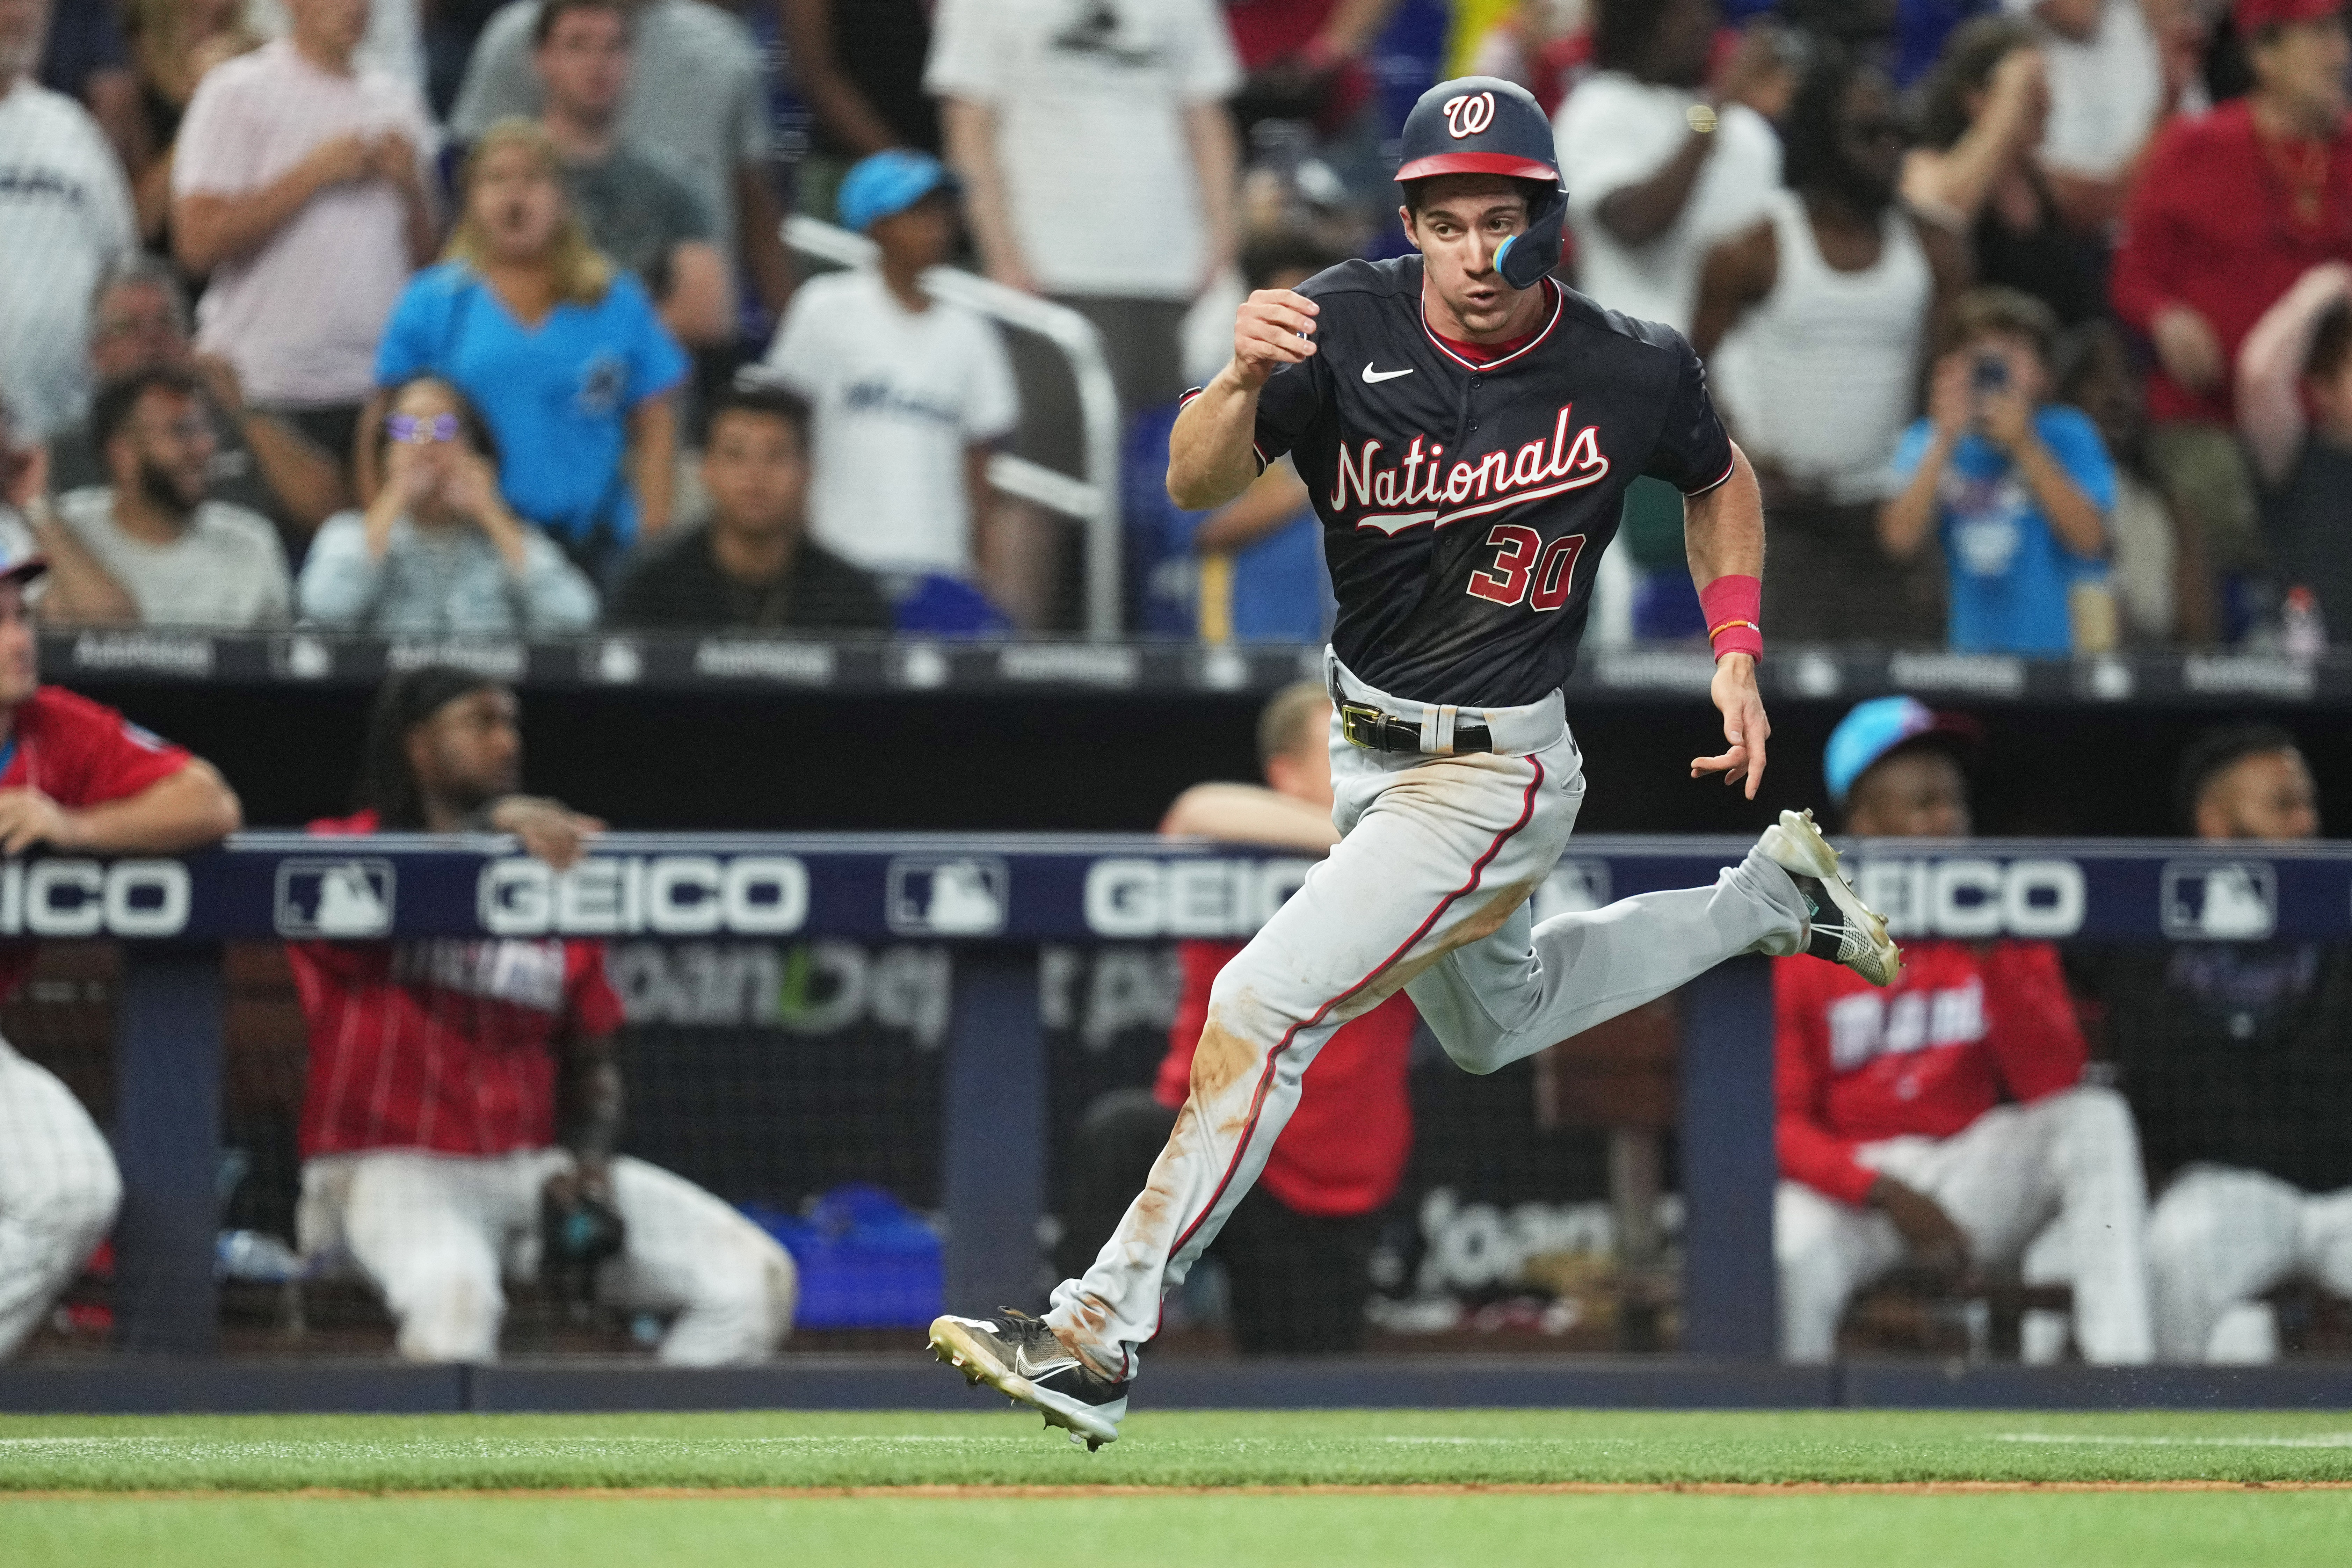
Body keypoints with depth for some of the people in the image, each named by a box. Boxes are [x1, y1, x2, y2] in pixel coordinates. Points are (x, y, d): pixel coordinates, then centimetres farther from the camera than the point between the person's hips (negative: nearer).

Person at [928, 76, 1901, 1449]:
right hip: (1358, 751, 6)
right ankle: (1770, 898, 48)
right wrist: (1242, 382, -45)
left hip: (1495, 779, -6)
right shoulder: (1353, 328, -14)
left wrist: (1738, 653, -1)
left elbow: (1723, 480, 8)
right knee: (1495, 1023, 29)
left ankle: (1103, 1337, -15)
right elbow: (1199, 487, -25)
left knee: (1263, 1009, -18)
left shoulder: (1635, 375, -16)